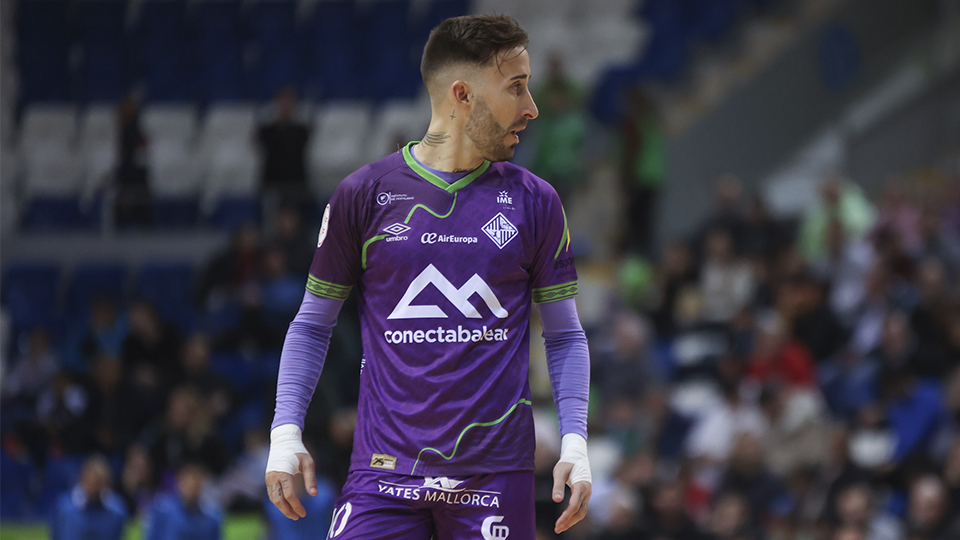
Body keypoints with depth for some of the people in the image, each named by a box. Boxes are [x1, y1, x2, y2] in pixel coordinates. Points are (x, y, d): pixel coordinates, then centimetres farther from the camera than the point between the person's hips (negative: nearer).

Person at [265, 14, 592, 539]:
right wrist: (286, 431, -1)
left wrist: (574, 442, -2)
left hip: (494, 475, 1)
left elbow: (564, 335, 11)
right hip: (385, 471, -1)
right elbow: (312, 324, 10)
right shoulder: (363, 195, 3)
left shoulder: (534, 202, 7)